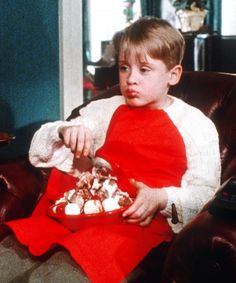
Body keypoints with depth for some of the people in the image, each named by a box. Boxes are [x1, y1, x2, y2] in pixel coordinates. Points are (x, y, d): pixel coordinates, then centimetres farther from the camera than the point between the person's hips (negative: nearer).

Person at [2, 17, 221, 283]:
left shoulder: (196, 125, 9)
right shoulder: (104, 110, 18)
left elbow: (205, 192, 3)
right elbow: (39, 151, 17)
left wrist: (161, 199, -16)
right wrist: (64, 132, -6)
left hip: (144, 217, -3)